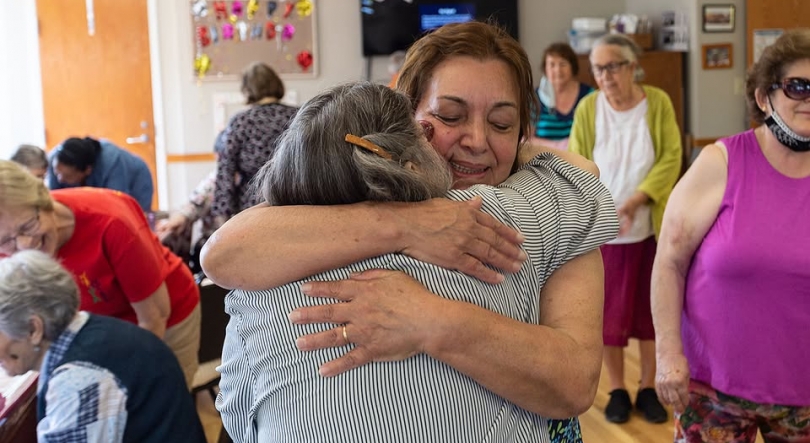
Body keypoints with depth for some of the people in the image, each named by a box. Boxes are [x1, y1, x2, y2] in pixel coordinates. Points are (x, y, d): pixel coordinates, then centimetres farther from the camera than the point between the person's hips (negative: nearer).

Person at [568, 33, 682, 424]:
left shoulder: (658, 103, -6)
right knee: (608, 309, 7)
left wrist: (637, 200, -21)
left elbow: (671, 159, -9)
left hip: (650, 227, 0)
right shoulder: (588, 108, -5)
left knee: (650, 306, 9)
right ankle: (617, 390, 23)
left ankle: (648, 388, 25)